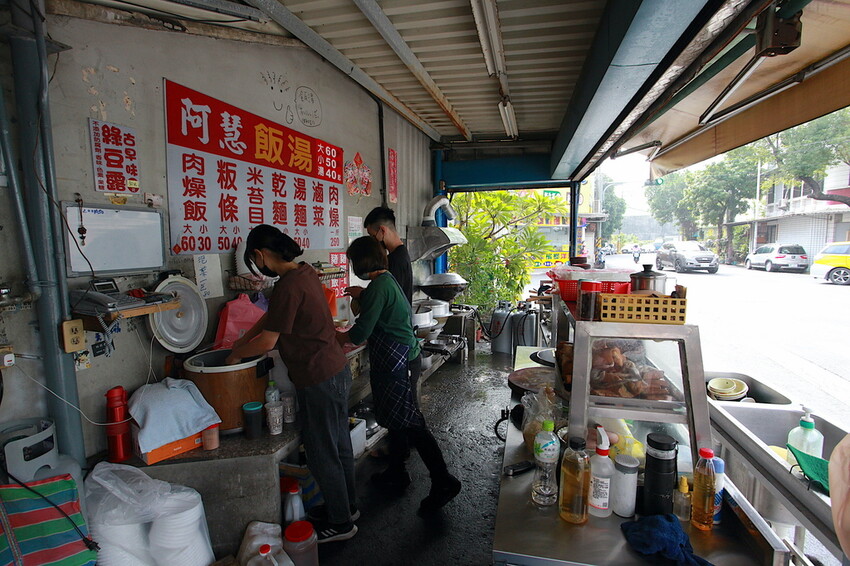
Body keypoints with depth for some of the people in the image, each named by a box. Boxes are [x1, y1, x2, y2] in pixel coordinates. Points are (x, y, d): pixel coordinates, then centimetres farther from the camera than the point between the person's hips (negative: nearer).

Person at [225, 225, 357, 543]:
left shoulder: (288, 286, -22)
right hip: (337, 370, 10)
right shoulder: (304, 271, 8)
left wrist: (236, 354, 1)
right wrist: (244, 340, 18)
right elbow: (274, 315, 19)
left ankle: (339, 523, 26)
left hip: (319, 379, -10)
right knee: (339, 444, 21)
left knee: (322, 453, 7)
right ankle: (347, 507, 39)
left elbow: (268, 341, -17)